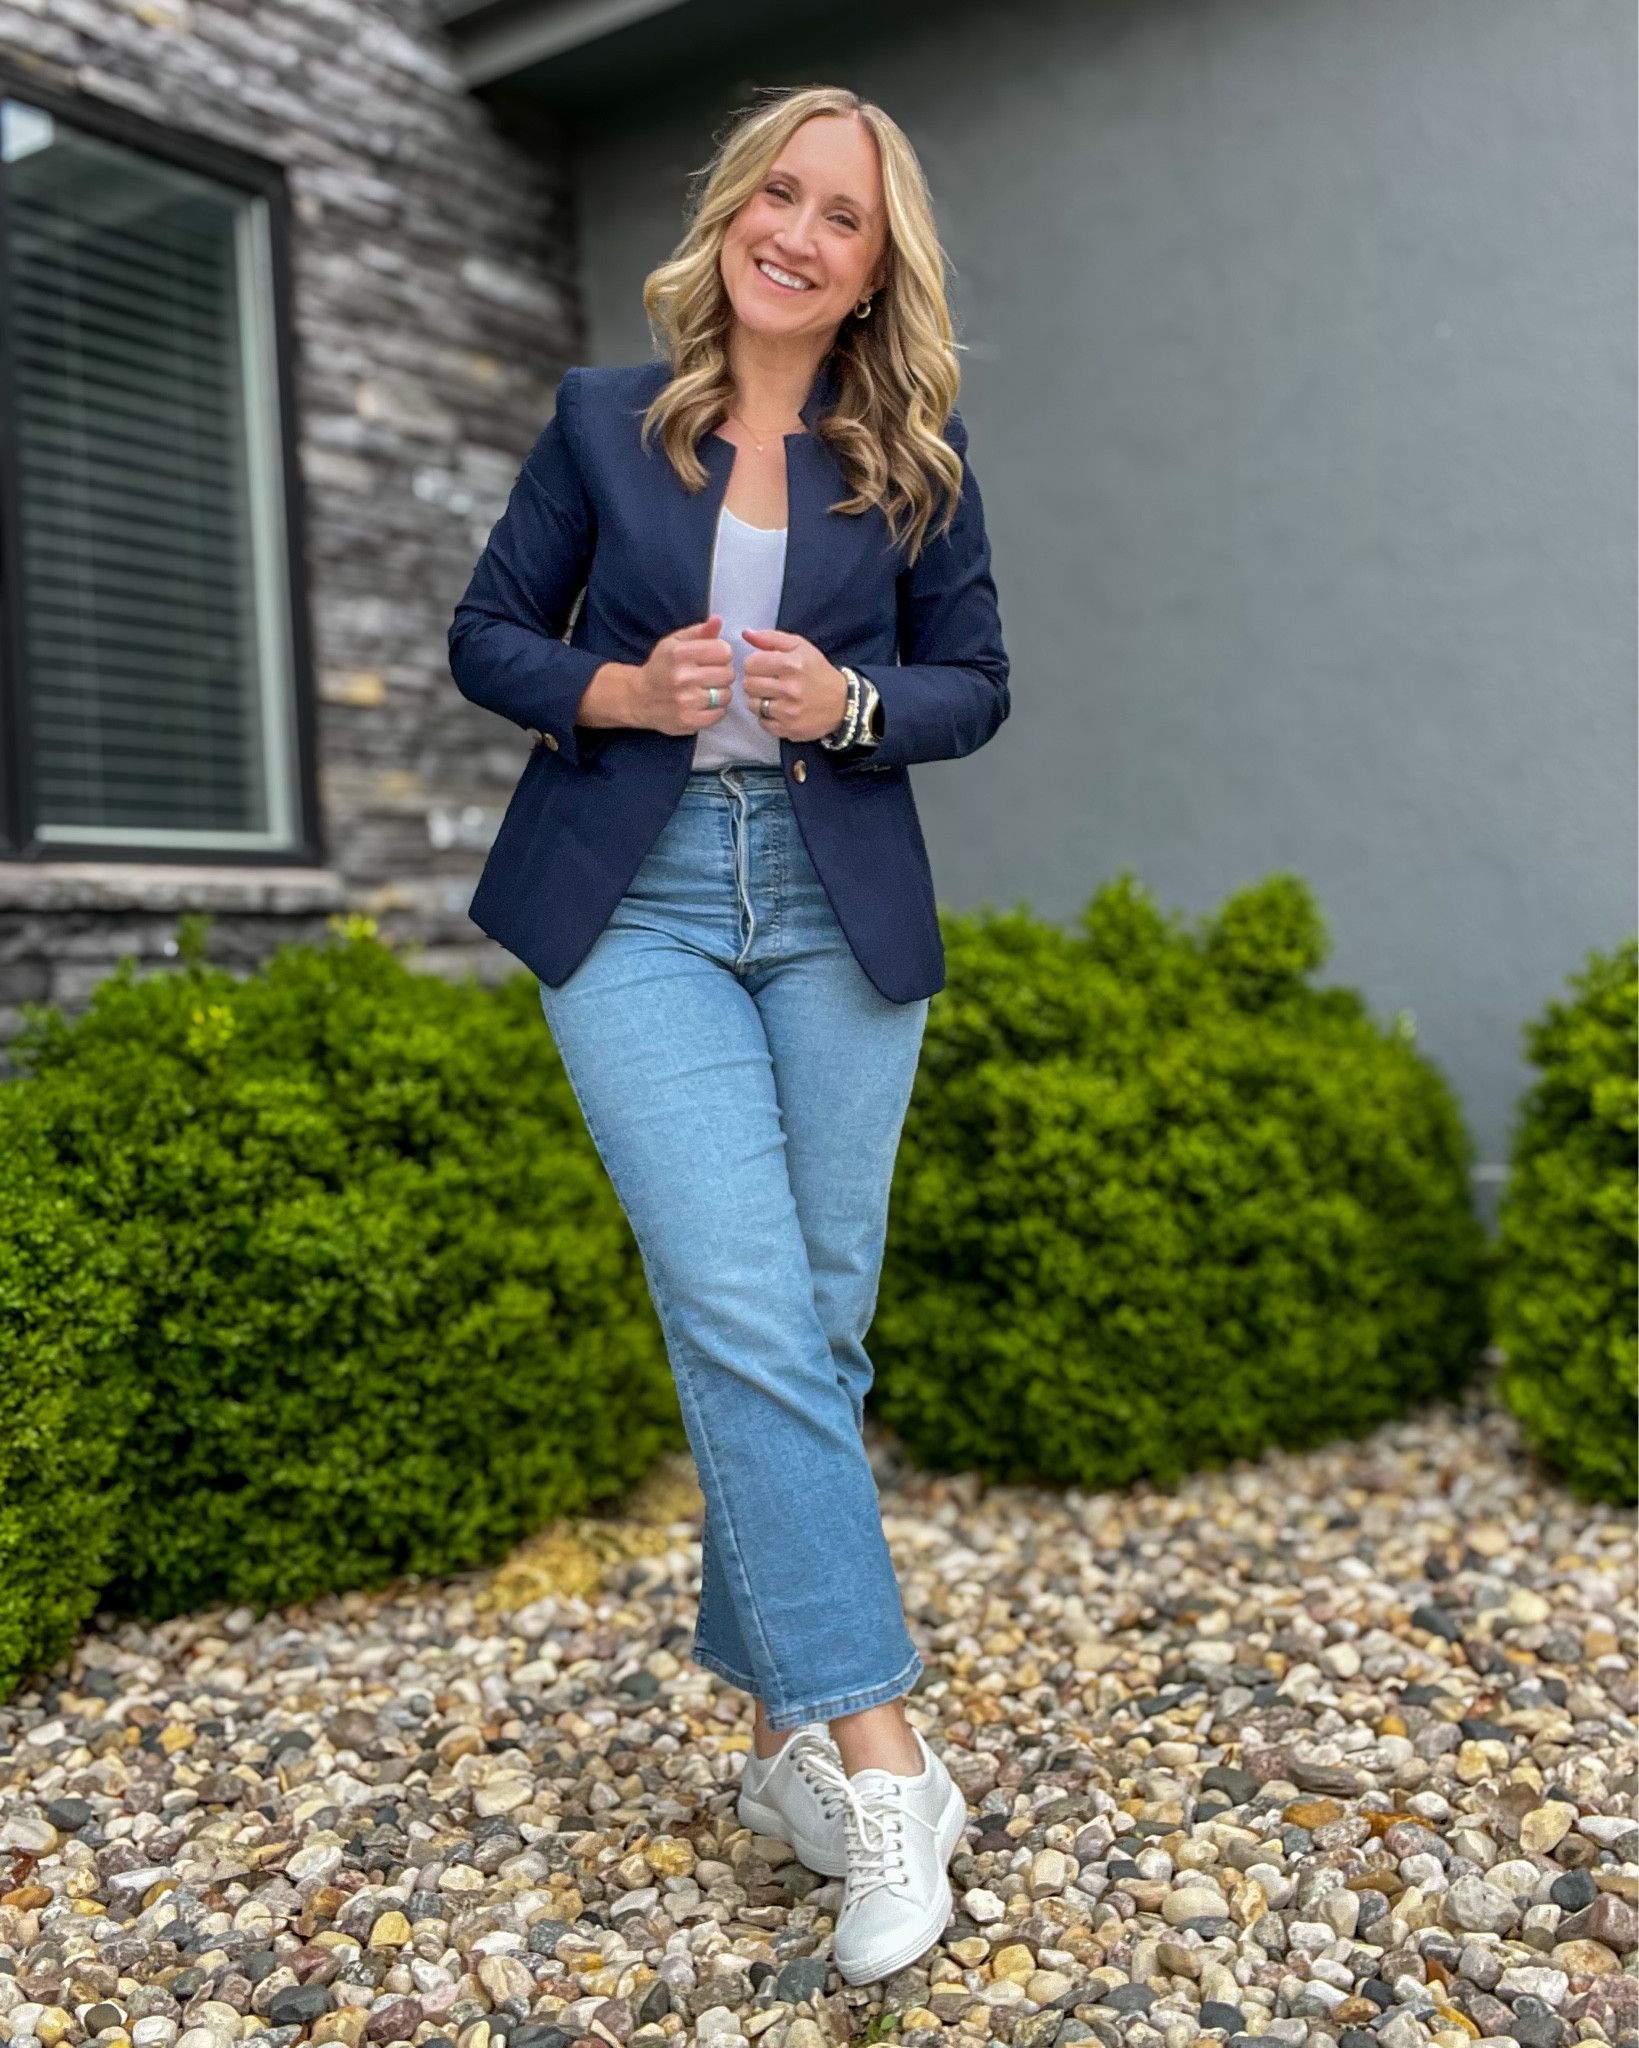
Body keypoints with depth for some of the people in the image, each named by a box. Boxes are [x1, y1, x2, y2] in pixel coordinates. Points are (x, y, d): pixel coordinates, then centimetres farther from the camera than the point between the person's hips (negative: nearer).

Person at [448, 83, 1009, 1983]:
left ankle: (786, 1729, 20)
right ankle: (879, 1750, -8)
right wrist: (617, 693, -11)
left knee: (813, 1323, 4)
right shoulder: (602, 418, 6)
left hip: (841, 913, 2)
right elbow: (487, 636, 9)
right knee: (744, 1313, -15)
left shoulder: (916, 452, 7)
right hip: (637, 909, -1)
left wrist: (850, 704, -11)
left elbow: (975, 680, 10)